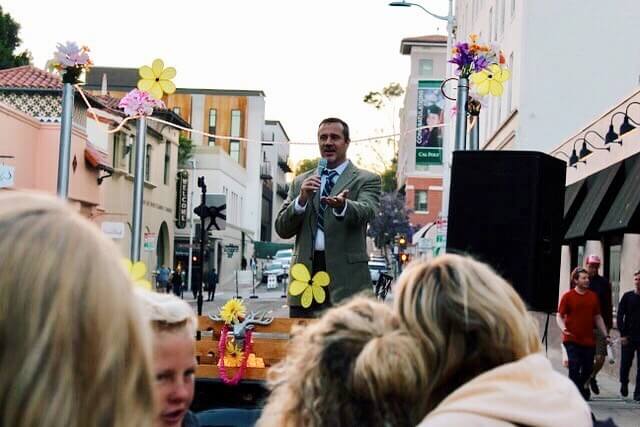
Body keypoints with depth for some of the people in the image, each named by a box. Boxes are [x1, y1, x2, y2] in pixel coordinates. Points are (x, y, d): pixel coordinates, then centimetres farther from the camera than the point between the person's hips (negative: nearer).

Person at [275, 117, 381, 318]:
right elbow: (282, 229, 10)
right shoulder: (300, 182, 17)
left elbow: (366, 211, -14)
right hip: (306, 273, 3)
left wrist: (342, 205, -37)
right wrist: (302, 199, -8)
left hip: (345, 277, -3)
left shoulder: (367, 180, 7)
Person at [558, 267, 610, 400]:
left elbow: (597, 317, 15)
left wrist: (606, 335, 10)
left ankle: (582, 386, 38)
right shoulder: (567, 296, -4)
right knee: (574, 367, -10)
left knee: (587, 369, 11)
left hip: (589, 340, 4)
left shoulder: (593, 296, 8)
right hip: (572, 340, -4)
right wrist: (564, 329, -21)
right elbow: (559, 316, -2)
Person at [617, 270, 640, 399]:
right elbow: (620, 316, 0)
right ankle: (624, 383, 30)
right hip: (629, 337, 0)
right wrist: (622, 334, -8)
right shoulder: (628, 296, 2)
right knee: (625, 363, 4)